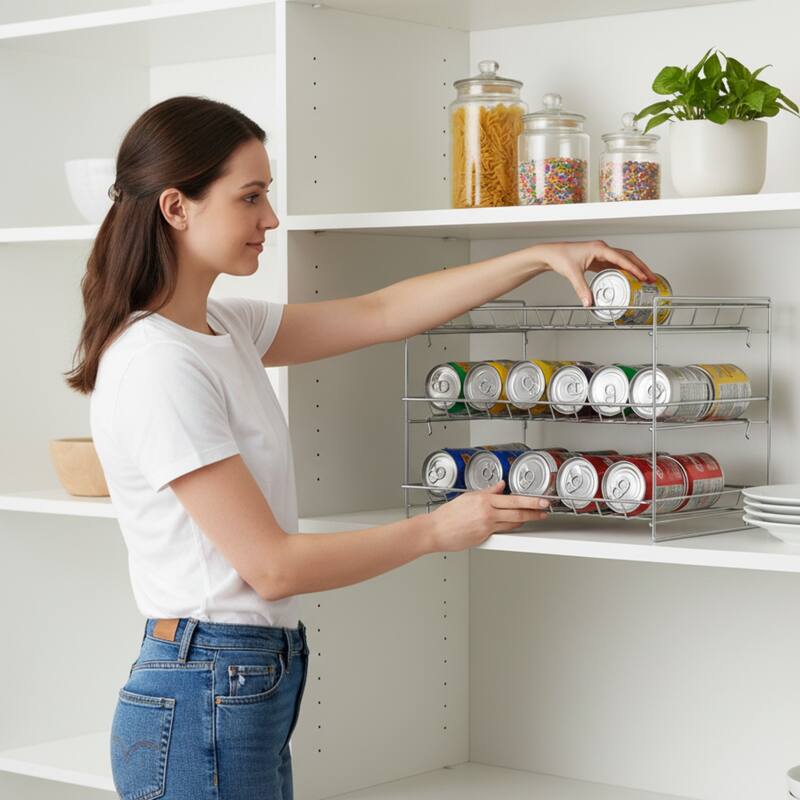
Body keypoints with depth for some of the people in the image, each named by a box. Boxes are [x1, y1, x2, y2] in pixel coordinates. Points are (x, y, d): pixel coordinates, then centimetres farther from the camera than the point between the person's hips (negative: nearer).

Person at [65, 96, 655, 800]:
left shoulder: (224, 328, 7)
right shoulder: (157, 367, -20)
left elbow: (379, 312, 13)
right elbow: (270, 565, -19)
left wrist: (541, 258, 10)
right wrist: (438, 530, -11)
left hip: (253, 689, 9)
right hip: (204, 698, -9)